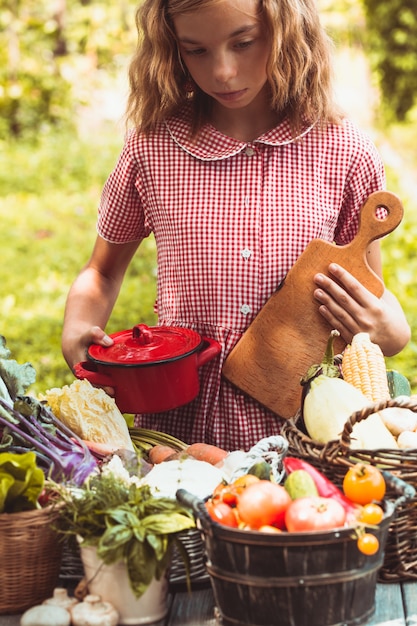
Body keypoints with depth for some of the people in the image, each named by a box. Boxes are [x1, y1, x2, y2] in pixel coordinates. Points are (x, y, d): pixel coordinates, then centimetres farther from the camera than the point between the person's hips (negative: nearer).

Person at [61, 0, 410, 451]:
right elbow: (102, 274, 16)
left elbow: (373, 293, 12)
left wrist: (391, 334, -10)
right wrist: (76, 333, -4)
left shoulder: (346, 154, 0)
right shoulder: (151, 146, 1)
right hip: (177, 426, 0)